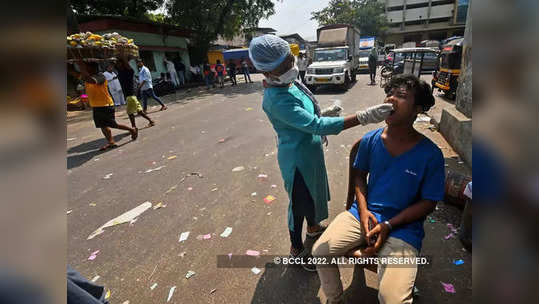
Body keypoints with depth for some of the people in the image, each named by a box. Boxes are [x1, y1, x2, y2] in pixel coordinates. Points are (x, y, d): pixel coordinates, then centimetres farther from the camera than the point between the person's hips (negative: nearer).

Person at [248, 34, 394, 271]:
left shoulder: (290, 83, -2)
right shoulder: (276, 100, -32)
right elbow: (316, 125, -37)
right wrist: (363, 118, -38)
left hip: (311, 152, 9)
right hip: (297, 160, -9)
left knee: (313, 193, 27)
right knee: (299, 204, 10)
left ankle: (313, 227, 55)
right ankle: (296, 248, 37)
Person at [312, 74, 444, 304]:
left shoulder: (431, 154, -12)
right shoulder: (370, 140, -3)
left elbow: (429, 203, -5)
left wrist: (388, 226, -14)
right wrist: (363, 210, -5)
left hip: (403, 226, -2)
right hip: (364, 213, 3)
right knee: (320, 251, -6)